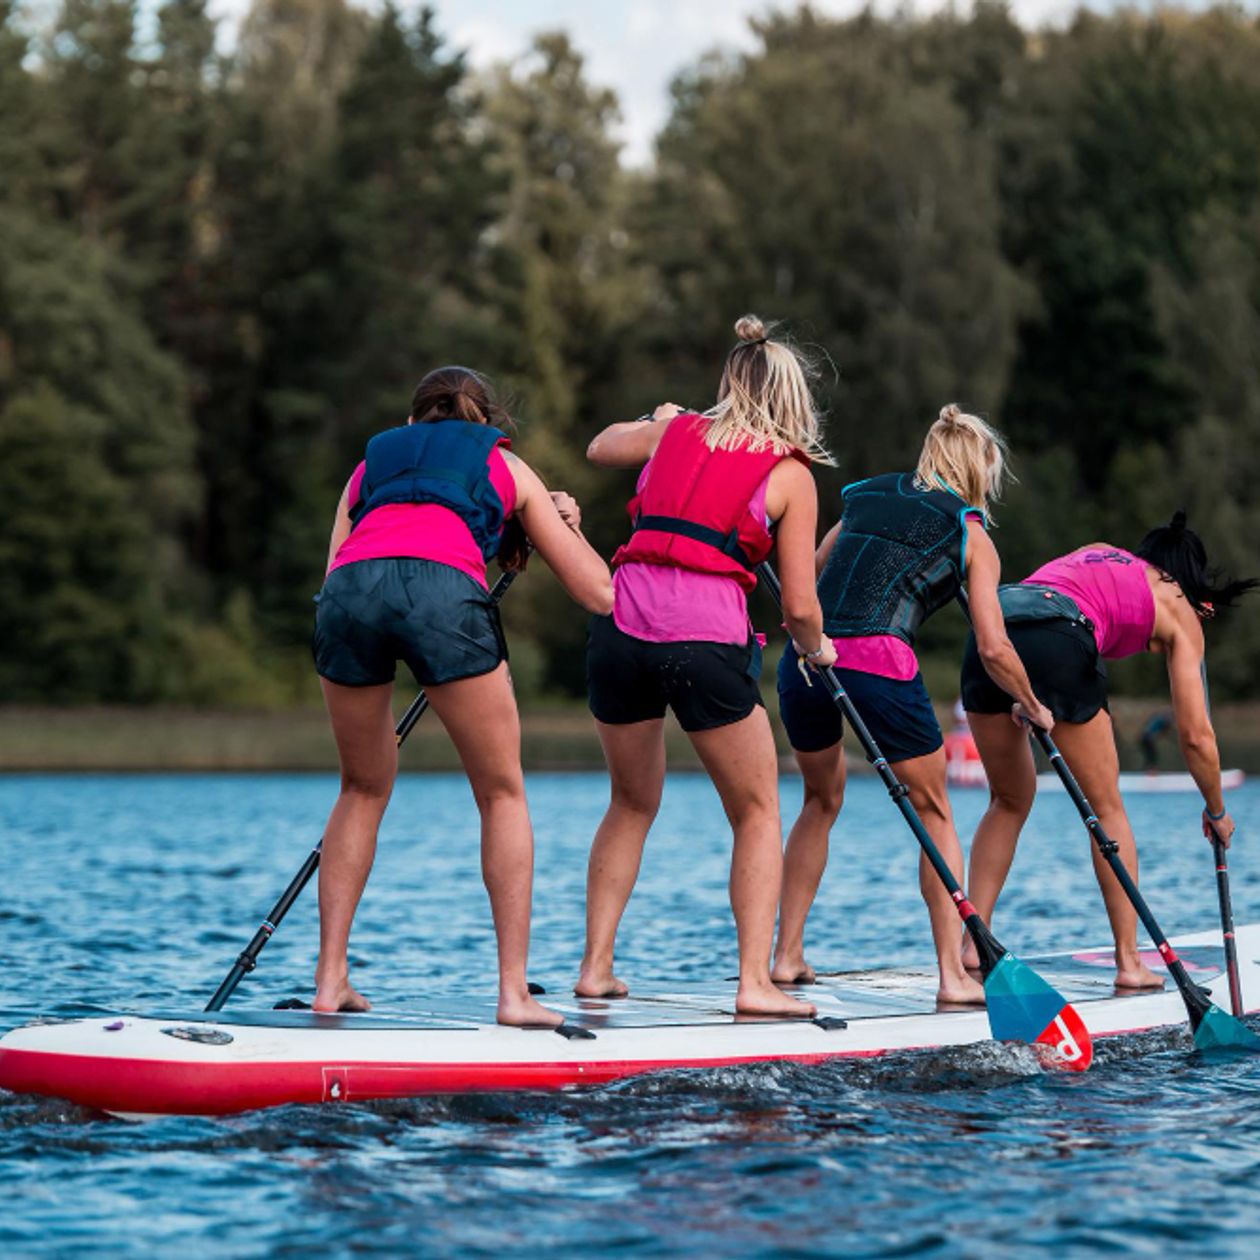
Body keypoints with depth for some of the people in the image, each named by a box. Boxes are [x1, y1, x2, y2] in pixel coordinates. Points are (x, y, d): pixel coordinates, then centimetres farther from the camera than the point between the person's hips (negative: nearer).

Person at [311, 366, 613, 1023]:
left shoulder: (372, 462, 37)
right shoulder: (507, 468, 32)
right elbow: (599, 594, 31)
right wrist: (569, 526, 49)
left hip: (347, 591, 3)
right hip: (442, 588, -2)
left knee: (364, 789, 23)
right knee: (502, 794, 13)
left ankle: (330, 978, 18)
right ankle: (514, 991, 6)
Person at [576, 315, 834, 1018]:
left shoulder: (673, 432, 16)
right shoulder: (790, 474, 5)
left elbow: (599, 448, 38)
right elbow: (799, 607, 2)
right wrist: (816, 648, 23)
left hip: (622, 623, 4)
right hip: (708, 640, -4)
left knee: (633, 803, 23)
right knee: (758, 813, 12)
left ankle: (596, 966, 20)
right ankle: (755, 981, 3)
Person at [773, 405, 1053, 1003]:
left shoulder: (867, 497, 23)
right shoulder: (971, 536, 11)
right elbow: (993, 649, 5)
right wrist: (1031, 706, 20)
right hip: (880, 663, -4)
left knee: (822, 800, 26)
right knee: (934, 810, 13)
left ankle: (787, 954, 24)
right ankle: (953, 974, 8)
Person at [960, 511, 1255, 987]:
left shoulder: (1096, 551, 37)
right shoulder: (1180, 612, 22)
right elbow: (1196, 736, 20)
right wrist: (1217, 812, 33)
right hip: (1059, 642, -5)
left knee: (1009, 800, 22)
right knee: (1107, 808, 13)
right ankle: (1129, 962, 14)